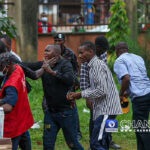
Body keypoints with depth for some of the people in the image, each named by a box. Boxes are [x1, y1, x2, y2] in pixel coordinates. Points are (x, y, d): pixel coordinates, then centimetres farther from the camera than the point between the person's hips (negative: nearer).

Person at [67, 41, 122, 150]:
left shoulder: (98, 65, -15)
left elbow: (102, 91, -22)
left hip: (106, 109, -11)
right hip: (103, 109, 11)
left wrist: (81, 95, -13)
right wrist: (77, 94, 8)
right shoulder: (93, 65, 17)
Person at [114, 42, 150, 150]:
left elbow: (126, 78, -16)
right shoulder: (138, 58, 21)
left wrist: (121, 94, -2)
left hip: (139, 96, -8)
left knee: (141, 128, -3)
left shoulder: (119, 61, -1)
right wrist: (128, 92, 29)